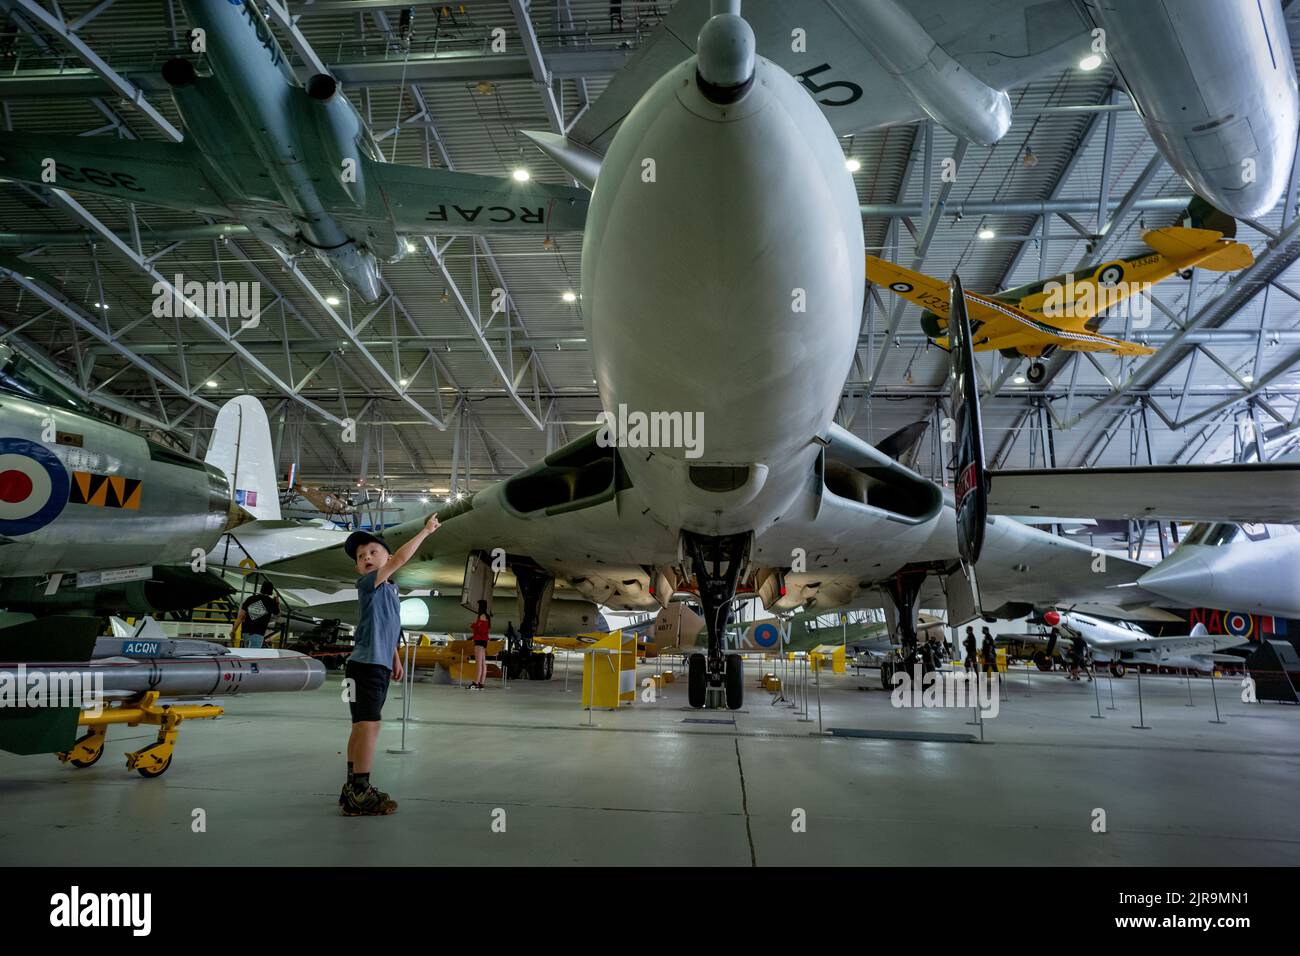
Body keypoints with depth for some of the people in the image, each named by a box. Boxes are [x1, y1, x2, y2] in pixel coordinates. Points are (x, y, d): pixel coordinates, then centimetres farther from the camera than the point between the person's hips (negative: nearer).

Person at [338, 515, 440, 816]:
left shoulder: (388, 589, 15)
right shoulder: (368, 584, -10)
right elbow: (401, 559, -22)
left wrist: (395, 659, 24)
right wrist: (425, 530, -16)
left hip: (379, 667, 9)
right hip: (364, 666, -9)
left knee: (363, 728, 14)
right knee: (368, 726, -12)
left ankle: (353, 788, 23)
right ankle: (360, 794, -8)